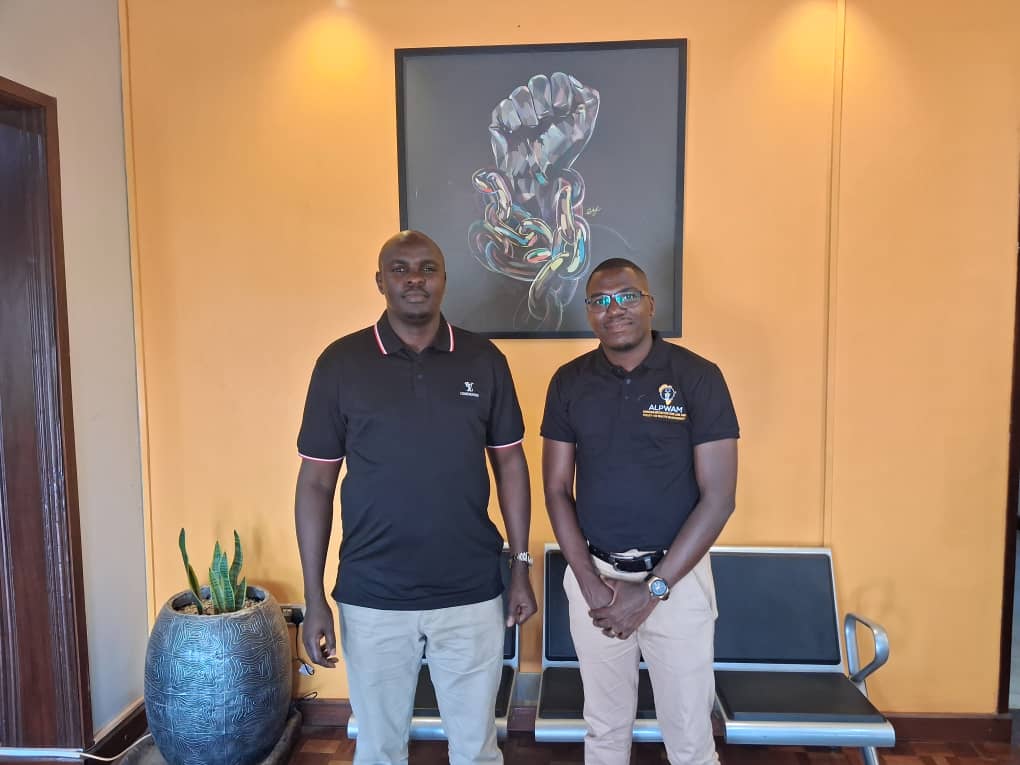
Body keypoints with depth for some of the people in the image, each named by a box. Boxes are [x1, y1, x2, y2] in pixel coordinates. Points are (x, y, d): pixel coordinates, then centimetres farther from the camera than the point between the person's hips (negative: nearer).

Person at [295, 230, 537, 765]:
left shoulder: (484, 360, -2)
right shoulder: (340, 363, -5)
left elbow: (509, 464, 5)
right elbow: (316, 482, -2)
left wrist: (521, 569, 3)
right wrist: (313, 595, -4)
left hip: (471, 593, 1)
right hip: (372, 597, 0)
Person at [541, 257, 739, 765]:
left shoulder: (698, 377, -9)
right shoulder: (569, 382, -1)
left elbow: (718, 498, -10)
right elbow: (556, 489, 2)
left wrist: (652, 590, -12)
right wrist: (591, 583, -8)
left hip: (677, 577, -2)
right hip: (593, 575, 2)